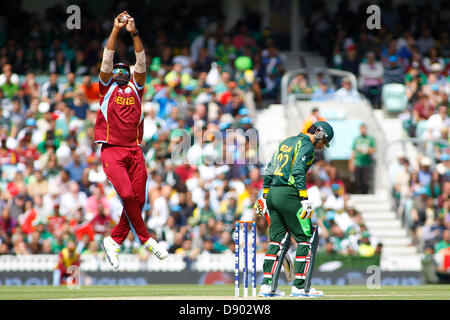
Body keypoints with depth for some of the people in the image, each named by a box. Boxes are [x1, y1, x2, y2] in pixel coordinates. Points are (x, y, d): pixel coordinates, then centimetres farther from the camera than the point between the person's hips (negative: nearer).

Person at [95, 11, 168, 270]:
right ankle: (145, 238, -8)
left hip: (135, 151, 4)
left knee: (138, 200, -3)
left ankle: (114, 241, 11)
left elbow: (141, 63, 7)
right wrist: (116, 30, -6)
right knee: (127, 195, -20)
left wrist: (134, 33, -4)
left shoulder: (135, 88, 19)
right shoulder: (107, 88, 13)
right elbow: (107, 60, 2)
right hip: (112, 150, -4)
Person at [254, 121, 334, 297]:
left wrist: (265, 196, 25)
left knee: (276, 239, 11)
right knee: (305, 238, -3)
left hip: (272, 193, 9)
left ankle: (266, 284, 6)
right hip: (289, 194, -9)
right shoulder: (306, 145, -5)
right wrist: (304, 199, -21)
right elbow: (298, 171, -18)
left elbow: (269, 170, 22)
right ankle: (299, 286, -6)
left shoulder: (285, 142, 22)